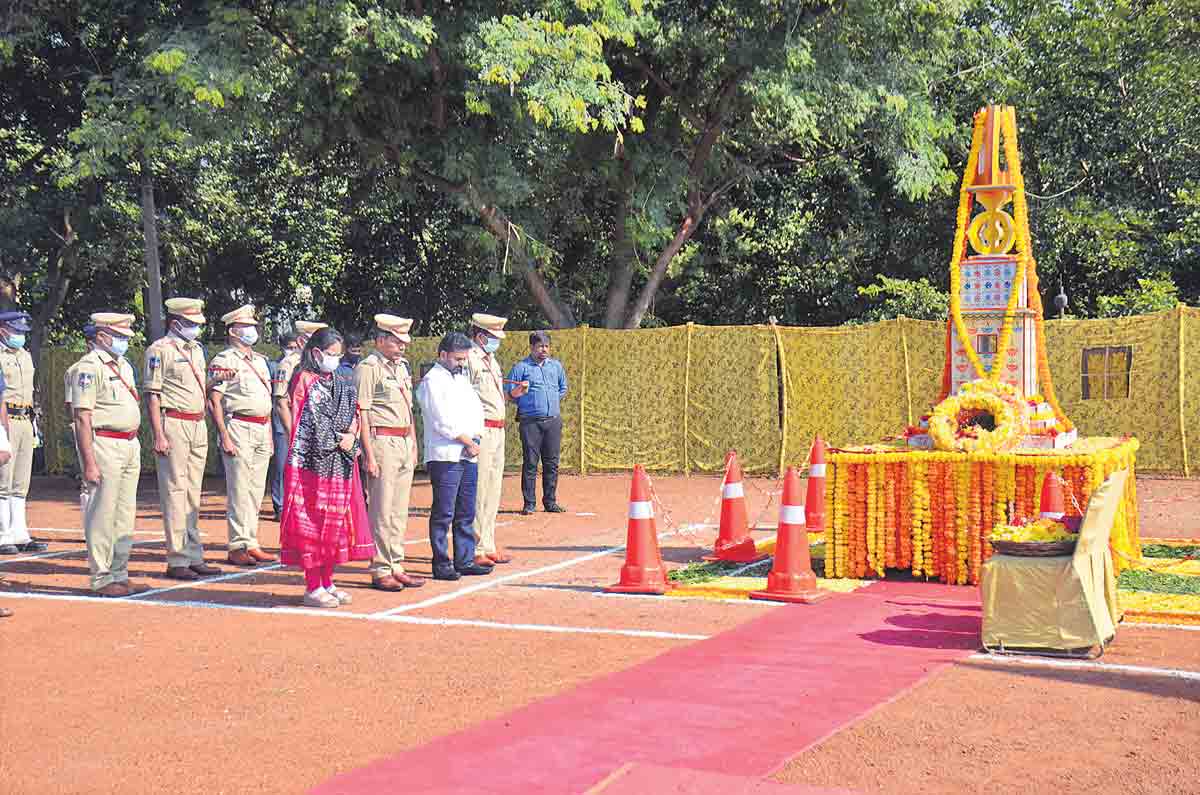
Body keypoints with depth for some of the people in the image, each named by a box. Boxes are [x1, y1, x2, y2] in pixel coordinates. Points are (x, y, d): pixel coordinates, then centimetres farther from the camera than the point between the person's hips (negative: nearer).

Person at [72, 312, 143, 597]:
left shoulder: (123, 365, 17)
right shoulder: (89, 367, -10)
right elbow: (82, 418, -16)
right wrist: (89, 463, -20)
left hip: (130, 445, 9)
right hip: (104, 445, -9)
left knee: (125, 516, 12)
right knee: (102, 516, -4)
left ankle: (119, 575, 19)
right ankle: (101, 579, 1)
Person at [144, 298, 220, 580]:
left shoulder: (196, 350, 17)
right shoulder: (159, 350, -7)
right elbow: (152, 395, -11)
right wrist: (159, 435, -17)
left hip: (198, 426, 8)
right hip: (173, 425, -8)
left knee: (193, 493, 11)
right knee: (175, 492, -6)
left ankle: (194, 557, 16)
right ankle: (177, 561, -3)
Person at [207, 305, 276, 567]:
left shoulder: (260, 360, 18)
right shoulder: (223, 361, -5)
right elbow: (214, 401, -10)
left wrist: (269, 434, 17)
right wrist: (224, 437, -17)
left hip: (262, 428, 8)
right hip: (238, 427, -8)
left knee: (257, 490, 9)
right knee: (239, 490, -7)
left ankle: (251, 544, 15)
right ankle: (237, 547, -3)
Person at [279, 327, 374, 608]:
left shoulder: (341, 385, 18)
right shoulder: (305, 380, -5)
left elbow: (353, 416, 15)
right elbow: (313, 424, -12)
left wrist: (351, 436, -5)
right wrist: (339, 440, -12)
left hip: (339, 463, 8)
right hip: (313, 461, -8)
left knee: (335, 521, 9)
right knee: (312, 519, -6)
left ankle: (326, 582, 17)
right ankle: (312, 587, -2)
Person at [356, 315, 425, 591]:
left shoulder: (402, 367, 18)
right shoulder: (368, 368, -8)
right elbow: (361, 413, -12)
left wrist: (413, 445, 18)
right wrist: (369, 455, -17)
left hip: (405, 442, 8)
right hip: (382, 441, -8)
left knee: (400, 511, 10)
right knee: (382, 511, -5)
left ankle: (396, 567, 16)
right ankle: (380, 571, 0)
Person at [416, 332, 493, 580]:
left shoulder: (462, 378, 20)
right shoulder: (432, 380, -6)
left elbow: (477, 408, 16)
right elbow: (442, 421, -14)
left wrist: (475, 436, -2)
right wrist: (468, 442, -9)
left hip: (469, 456, 8)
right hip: (445, 456, -8)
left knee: (466, 513, 11)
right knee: (443, 513, -5)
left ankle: (465, 560, 17)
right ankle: (441, 564, 1)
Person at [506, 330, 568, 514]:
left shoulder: (556, 366, 15)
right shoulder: (521, 367, 1)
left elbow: (563, 388, 27)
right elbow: (510, 394, -1)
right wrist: (520, 391, -20)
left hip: (553, 421, 4)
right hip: (530, 422, -4)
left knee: (552, 463, 5)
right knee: (530, 463, -4)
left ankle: (550, 501, 12)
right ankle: (529, 503, 0)